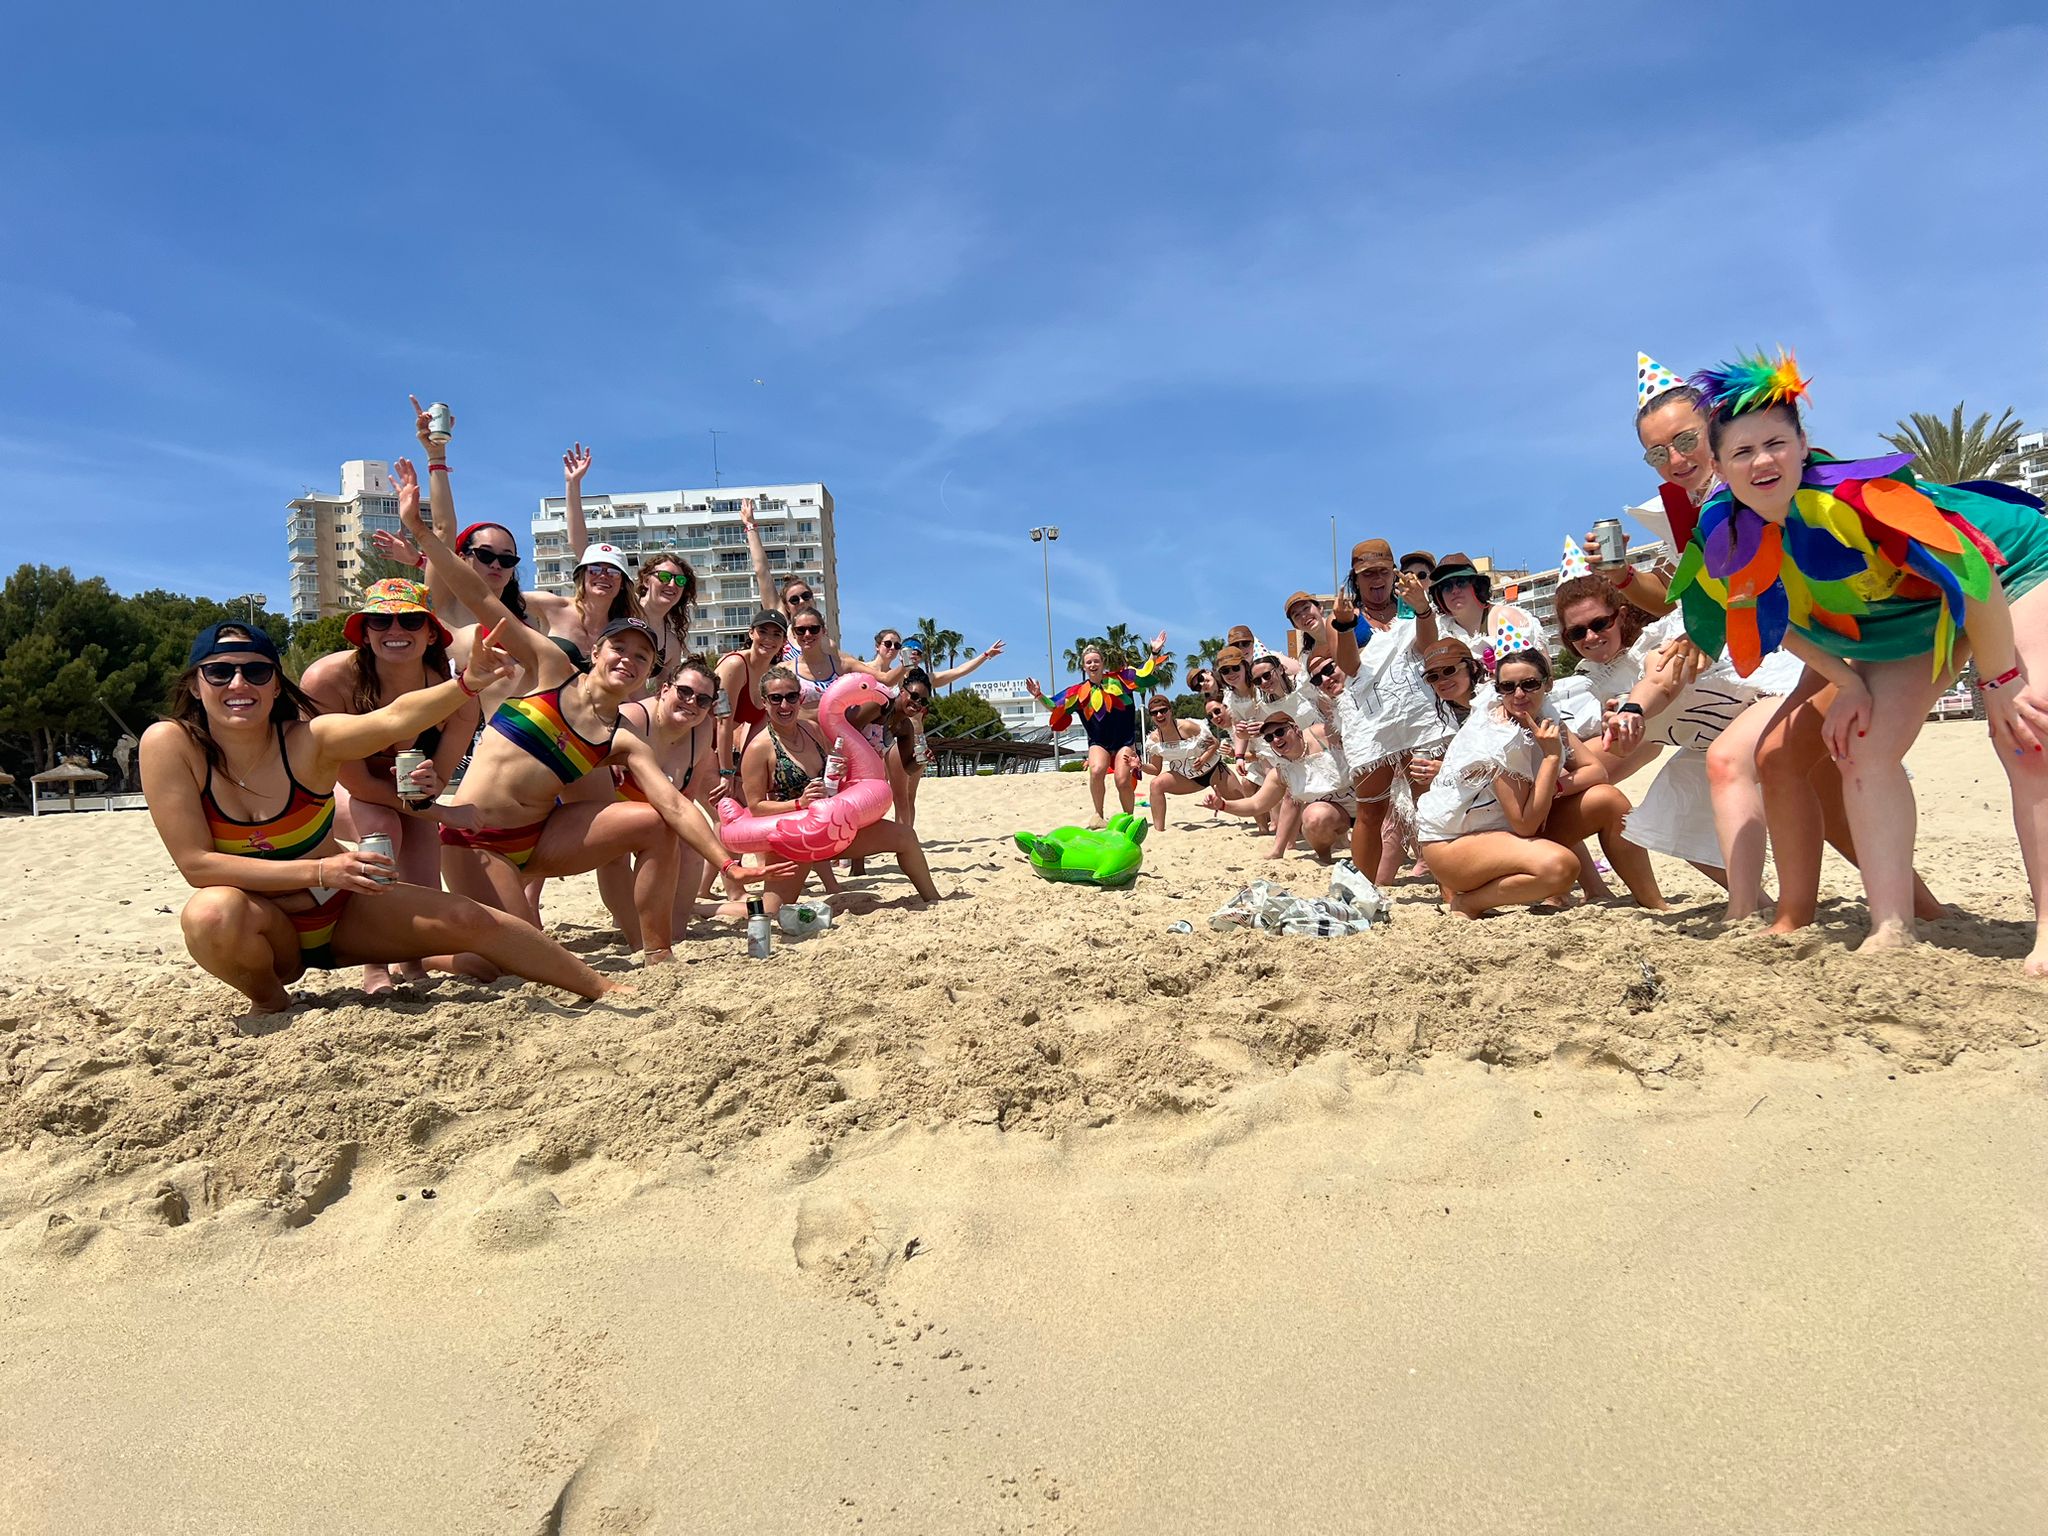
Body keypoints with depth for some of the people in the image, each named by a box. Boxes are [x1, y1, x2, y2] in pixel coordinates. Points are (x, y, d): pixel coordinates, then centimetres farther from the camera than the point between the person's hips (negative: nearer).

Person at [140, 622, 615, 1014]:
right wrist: (320, 872, -29)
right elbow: (196, 863, -21)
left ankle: (604, 990, 8)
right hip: (266, 930, -1)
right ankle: (268, 1000, -4)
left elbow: (394, 718, -36)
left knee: (467, 919, -12)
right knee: (211, 913, -36)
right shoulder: (170, 744, -17)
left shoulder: (306, 739, -16)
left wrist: (469, 681, -55)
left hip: (343, 909, 2)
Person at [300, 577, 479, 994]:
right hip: (327, 791, -3)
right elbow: (354, 780, -27)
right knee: (381, 825, -36)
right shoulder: (326, 680, -35)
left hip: (404, 795, 3)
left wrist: (428, 785, -38)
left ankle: (413, 960, 30)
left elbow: (439, 779, -15)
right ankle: (375, 967, -20)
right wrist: (418, 801, -24)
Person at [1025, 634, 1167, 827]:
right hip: (1098, 742, 1)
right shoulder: (1079, 692, 4)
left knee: (1123, 782, -14)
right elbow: (1057, 707, 8)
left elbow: (1144, 676, 2)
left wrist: (1154, 653, -9)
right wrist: (1039, 696, -4)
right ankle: (1098, 815, -13)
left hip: (1125, 741, -1)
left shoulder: (1119, 679, 2)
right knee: (1097, 770, -29)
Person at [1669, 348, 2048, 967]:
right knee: (1864, 750, -8)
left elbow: (1970, 572, -29)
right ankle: (1892, 930, -6)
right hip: (1909, 614, 6)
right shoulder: (1724, 535, -18)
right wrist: (1848, 685, -6)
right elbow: (1778, 615, 1)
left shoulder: (1849, 497, -36)